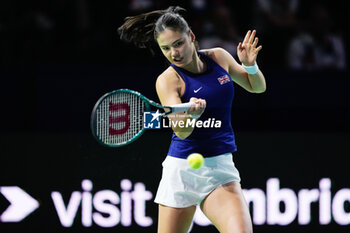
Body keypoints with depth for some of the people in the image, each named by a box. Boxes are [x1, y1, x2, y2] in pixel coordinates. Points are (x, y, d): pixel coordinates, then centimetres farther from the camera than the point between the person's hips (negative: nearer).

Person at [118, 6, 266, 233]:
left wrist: (250, 65, -3)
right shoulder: (167, 80, -9)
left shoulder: (219, 57, 4)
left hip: (221, 168, 3)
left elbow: (257, 87, 19)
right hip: (182, 169, -3)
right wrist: (192, 114, -45)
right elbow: (180, 130, -23)